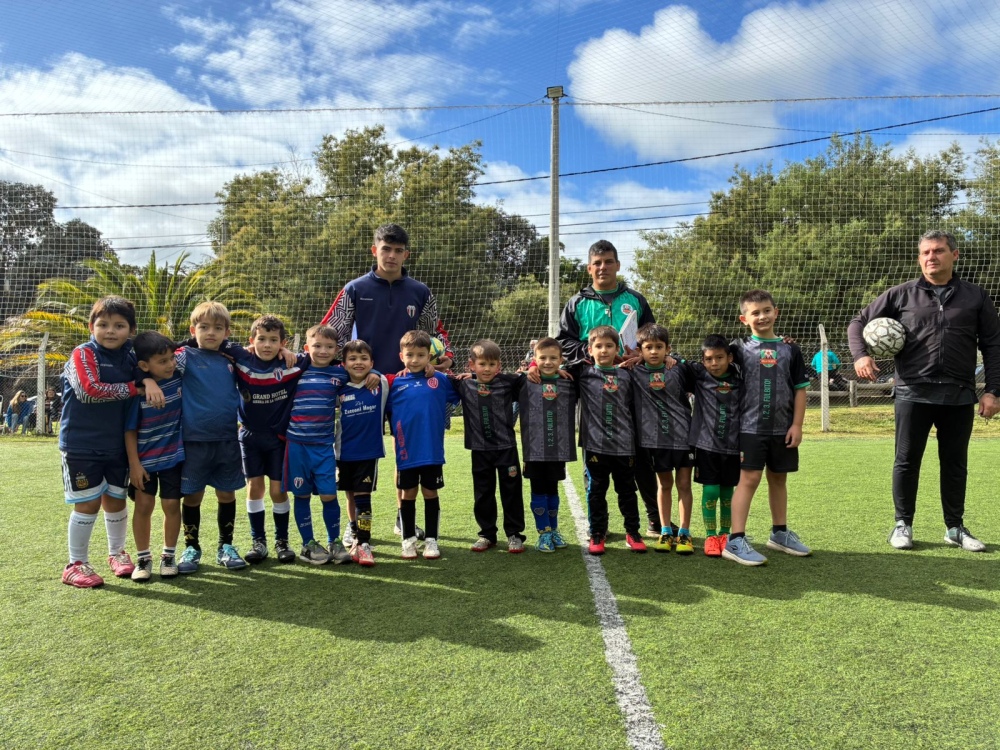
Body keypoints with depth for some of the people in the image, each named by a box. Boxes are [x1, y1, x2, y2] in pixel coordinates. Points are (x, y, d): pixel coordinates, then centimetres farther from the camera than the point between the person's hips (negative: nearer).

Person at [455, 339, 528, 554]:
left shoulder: (508, 382, -2)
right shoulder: (464, 385, 2)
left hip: (506, 447, -2)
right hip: (480, 450, 2)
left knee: (511, 492, 6)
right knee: (483, 494, 13)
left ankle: (514, 534, 19)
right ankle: (486, 534, 27)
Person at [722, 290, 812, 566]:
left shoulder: (790, 350, 5)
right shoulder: (740, 348, 0)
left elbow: (800, 389, 5)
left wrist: (797, 424, -1)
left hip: (782, 429, 3)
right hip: (751, 427, -3)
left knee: (778, 479, 15)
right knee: (749, 479, -8)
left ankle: (780, 533, 31)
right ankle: (735, 541, -7)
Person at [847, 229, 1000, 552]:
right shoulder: (901, 295, 3)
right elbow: (858, 323, 6)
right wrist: (860, 355, -12)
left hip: (959, 396, 2)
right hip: (913, 394, -1)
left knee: (955, 464, 11)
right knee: (907, 461, 4)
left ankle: (955, 527, 25)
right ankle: (902, 524, 17)